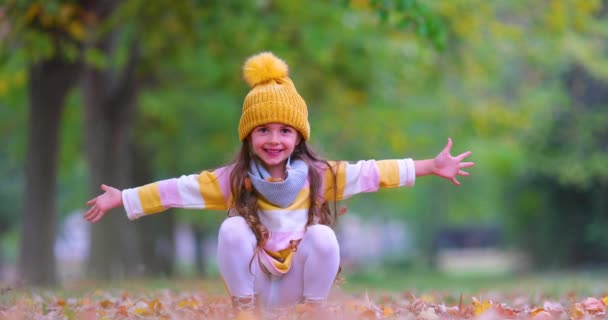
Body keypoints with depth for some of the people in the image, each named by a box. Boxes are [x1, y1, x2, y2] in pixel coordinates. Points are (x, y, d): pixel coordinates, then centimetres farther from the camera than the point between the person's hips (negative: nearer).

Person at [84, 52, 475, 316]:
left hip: (299, 288, 0)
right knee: (233, 228, -26)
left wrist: (431, 167, -8)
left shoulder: (319, 174, -4)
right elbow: (180, 189, -8)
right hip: (253, 283, 0)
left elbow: (369, 173, -5)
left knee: (323, 234, -27)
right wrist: (121, 199, -12)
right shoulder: (233, 180, -6)